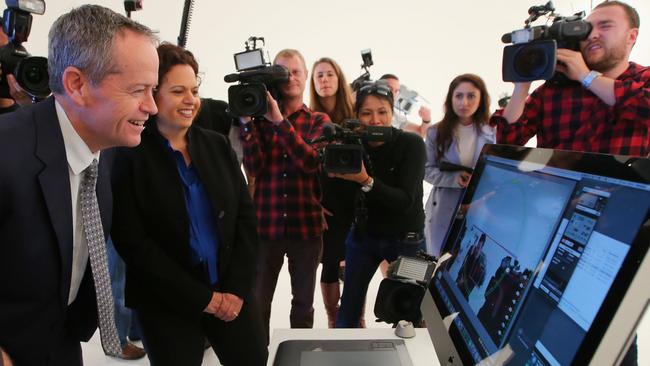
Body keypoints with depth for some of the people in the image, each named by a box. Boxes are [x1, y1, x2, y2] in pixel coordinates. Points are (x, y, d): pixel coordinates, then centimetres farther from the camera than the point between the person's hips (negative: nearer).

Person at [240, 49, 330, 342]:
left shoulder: (318, 121, 4)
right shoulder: (260, 117, 4)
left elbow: (311, 161, -15)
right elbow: (253, 167, -9)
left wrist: (279, 120, -22)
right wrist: (247, 121, -16)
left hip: (306, 225, 1)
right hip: (266, 224, 0)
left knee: (303, 302, 14)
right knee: (257, 301, 9)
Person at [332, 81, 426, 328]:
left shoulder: (412, 144, -15)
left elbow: (406, 201, -22)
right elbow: (343, 200, -6)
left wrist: (366, 180, -34)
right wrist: (336, 172, -25)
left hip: (405, 239, -2)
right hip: (363, 235, 2)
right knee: (348, 310, 5)